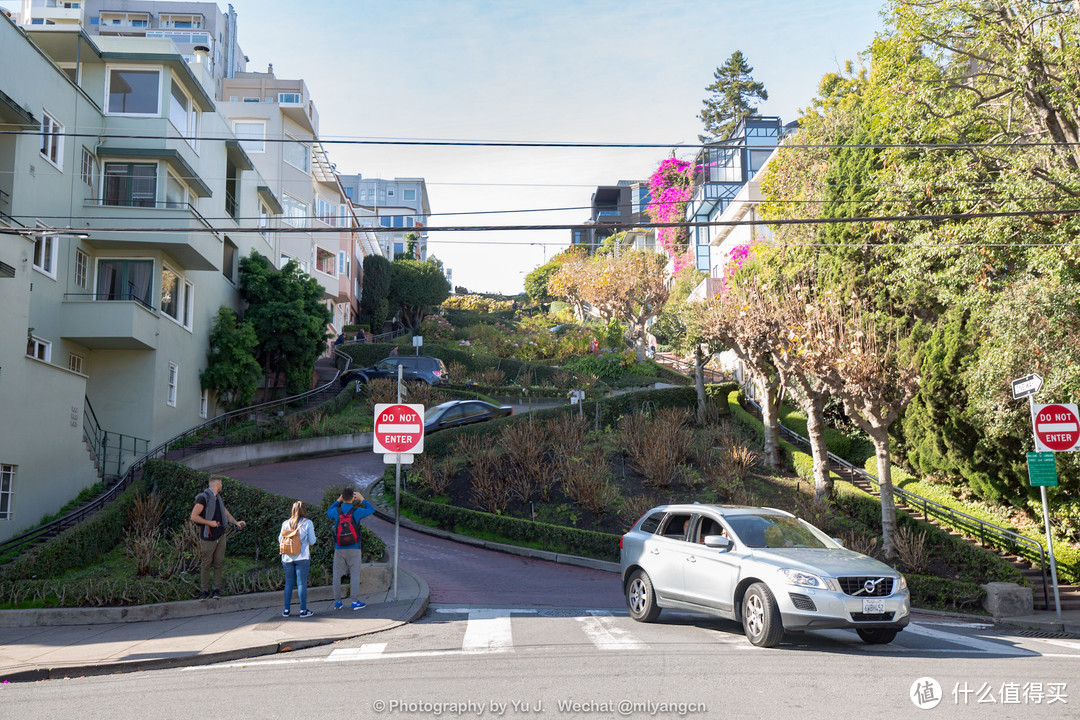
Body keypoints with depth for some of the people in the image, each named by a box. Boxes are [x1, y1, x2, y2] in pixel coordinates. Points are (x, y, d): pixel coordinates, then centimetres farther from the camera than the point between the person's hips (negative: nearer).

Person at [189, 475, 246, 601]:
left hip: (220, 536, 7)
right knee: (206, 565, 3)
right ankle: (205, 590, 13)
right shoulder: (203, 498, -13)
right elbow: (193, 517, -19)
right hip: (208, 538, -7)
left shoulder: (218, 498, 12)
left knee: (219, 563, 6)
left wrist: (236, 522, 0)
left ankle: (217, 589, 12)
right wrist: (210, 523, -19)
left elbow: (226, 513, 17)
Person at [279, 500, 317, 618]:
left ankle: (286, 610, 13)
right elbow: (312, 541, -2)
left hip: (287, 558, 3)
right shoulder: (308, 523, -3)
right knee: (302, 583, 0)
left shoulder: (286, 523, 3)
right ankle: (303, 610, 1)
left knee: (288, 583, 10)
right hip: (302, 557, -3)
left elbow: (280, 539, 10)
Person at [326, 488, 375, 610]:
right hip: (354, 549, -2)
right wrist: (362, 499, 18)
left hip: (339, 549, 2)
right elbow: (371, 510, 11)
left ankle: (337, 602, 11)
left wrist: (338, 501, 21)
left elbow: (328, 513, 23)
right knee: (355, 574, 2)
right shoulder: (357, 511, -8)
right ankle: (355, 601, -1)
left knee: (337, 574, 8)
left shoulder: (336, 511, -3)